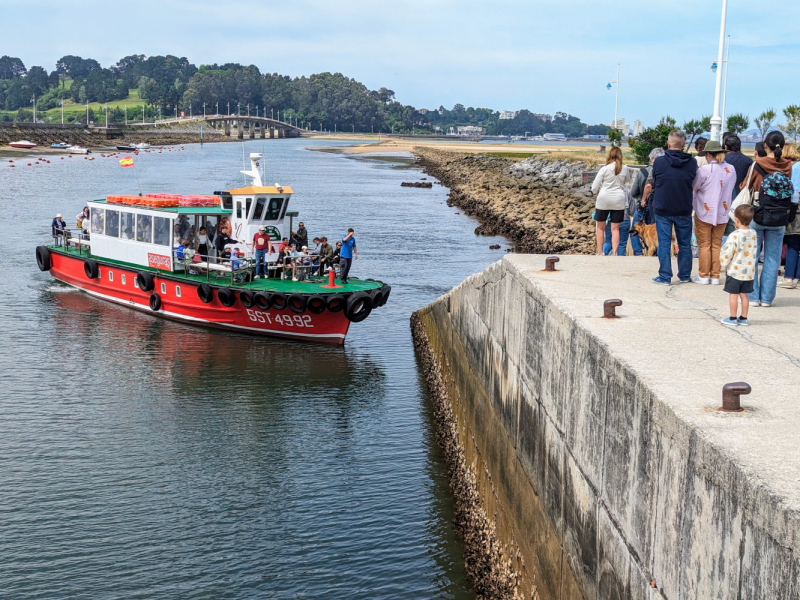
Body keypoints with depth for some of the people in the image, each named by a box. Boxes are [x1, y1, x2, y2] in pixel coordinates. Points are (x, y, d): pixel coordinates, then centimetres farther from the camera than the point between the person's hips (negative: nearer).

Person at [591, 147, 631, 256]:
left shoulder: (604, 169, -9)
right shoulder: (624, 169, -2)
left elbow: (594, 188, -6)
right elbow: (627, 180, 21)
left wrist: (597, 193, 14)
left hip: (603, 199, -1)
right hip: (618, 201, 2)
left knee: (601, 228, 11)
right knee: (615, 228, 6)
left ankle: (600, 253, 12)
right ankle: (614, 252, -2)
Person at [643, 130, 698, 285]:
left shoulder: (659, 162, -9)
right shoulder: (692, 163, -4)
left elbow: (650, 185, 1)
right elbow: (695, 183, 11)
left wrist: (644, 199, 18)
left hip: (662, 209, -2)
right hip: (684, 210, 2)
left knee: (664, 243, 4)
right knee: (684, 243, 13)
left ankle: (665, 277, 4)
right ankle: (684, 275, 22)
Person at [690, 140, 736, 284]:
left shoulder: (704, 170, -15)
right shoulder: (731, 170, -1)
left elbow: (693, 188, -6)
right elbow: (732, 190, 8)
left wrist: (692, 204, 10)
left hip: (704, 213, -4)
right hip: (722, 213, 4)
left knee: (704, 245, 5)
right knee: (716, 245, 11)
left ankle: (703, 276, 7)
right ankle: (715, 276, 11)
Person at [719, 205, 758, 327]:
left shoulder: (735, 236, -19)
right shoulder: (753, 234, 1)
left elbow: (726, 253, -15)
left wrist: (723, 265, 3)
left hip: (735, 271, -6)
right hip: (749, 271, 6)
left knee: (733, 295, 2)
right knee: (744, 295, 13)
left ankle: (733, 319, 7)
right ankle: (743, 318, 19)